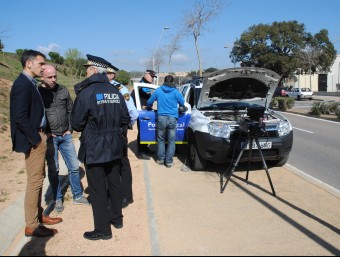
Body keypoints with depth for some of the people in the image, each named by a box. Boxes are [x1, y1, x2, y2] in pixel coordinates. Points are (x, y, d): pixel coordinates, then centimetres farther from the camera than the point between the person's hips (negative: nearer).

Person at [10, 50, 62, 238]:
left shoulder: (29, 83, 12)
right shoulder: (22, 85, -17)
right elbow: (20, 118, -23)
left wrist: (41, 136, 9)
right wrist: (37, 139, -16)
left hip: (38, 137, 10)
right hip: (33, 140, -10)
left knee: (38, 178, 18)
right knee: (35, 181, -1)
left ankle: (39, 215, 32)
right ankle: (31, 226, 10)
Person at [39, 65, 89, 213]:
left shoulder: (63, 90, 5)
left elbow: (71, 110, 12)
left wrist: (70, 129, 5)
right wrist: (45, 133, -9)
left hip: (65, 136, 4)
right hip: (49, 138, -3)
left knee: (74, 167, 8)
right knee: (53, 170, 5)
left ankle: (77, 196, 22)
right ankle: (57, 199, 20)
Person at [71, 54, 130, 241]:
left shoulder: (86, 92, -15)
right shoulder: (115, 91, 3)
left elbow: (76, 124, -13)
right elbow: (125, 119, 5)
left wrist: (89, 127, 7)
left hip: (94, 149, -6)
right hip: (114, 147, 6)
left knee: (98, 189, 3)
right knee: (114, 183, 18)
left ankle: (103, 229, 12)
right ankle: (117, 218, 33)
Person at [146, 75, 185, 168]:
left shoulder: (158, 90, 6)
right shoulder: (175, 92, 2)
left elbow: (149, 102, 15)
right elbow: (182, 103, 12)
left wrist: (149, 108, 37)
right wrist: (179, 108, 35)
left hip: (161, 117, 1)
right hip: (172, 118, -1)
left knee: (161, 139, 15)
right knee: (171, 140, 5)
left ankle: (160, 159, 18)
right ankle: (169, 161, 5)